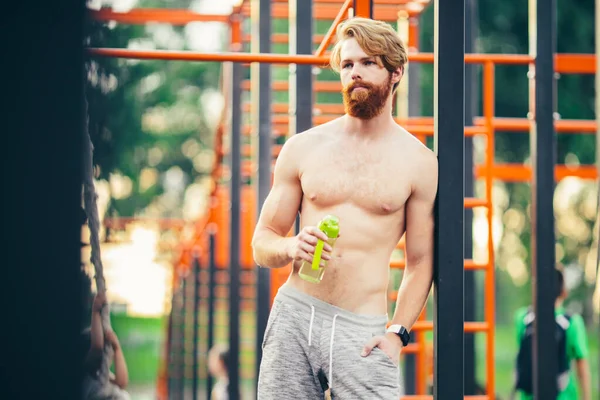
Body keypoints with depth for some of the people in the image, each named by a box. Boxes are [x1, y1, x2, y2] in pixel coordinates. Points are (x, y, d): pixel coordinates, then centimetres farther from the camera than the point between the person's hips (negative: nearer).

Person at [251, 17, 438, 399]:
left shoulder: (418, 162, 4)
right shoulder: (303, 148, 7)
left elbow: (420, 261, 6)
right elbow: (262, 244, 11)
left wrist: (397, 332, -7)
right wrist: (291, 247, -11)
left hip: (364, 331, -1)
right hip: (295, 315, 2)